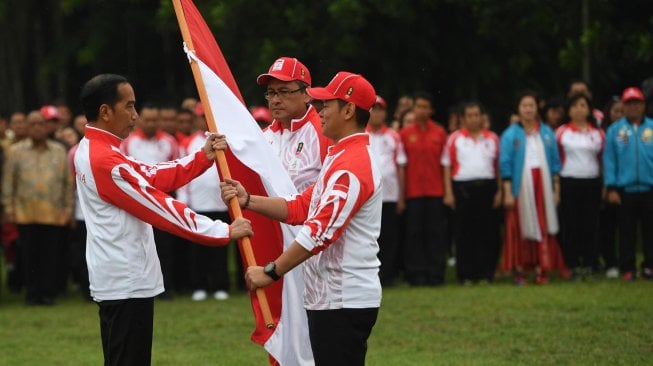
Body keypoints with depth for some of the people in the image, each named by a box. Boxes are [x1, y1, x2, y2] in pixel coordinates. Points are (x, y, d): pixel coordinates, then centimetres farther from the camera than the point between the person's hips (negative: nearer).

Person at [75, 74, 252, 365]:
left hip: (116, 280, 10)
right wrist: (225, 232, -18)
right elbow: (161, 209, -21)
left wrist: (204, 156, 4)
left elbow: (153, 177, 11)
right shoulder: (105, 161, -21)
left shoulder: (89, 151, 11)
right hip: (127, 284, -10)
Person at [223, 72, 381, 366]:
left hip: (344, 302, -11)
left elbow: (321, 231, -25)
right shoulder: (341, 157, 18)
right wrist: (247, 200, 3)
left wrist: (271, 272, -23)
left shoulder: (352, 164, -18)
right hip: (329, 298, 11)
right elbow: (300, 208, 15)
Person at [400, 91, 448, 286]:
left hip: (435, 190, 1)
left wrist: (447, 190, 2)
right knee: (414, 233, 1)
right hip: (413, 190, -1)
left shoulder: (440, 133, 6)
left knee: (435, 233, 1)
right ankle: (417, 273, 5)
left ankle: (435, 273, 5)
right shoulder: (405, 133, 4)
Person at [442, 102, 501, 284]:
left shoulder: (492, 138, 11)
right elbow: (447, 166, 4)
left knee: (487, 232, 0)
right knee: (464, 234, 0)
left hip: (486, 187, 1)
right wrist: (448, 193, -3)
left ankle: (486, 273, 6)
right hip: (463, 188, -1)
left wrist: (499, 191, 3)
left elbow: (498, 165, 12)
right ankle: (466, 274, 5)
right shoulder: (454, 139, 6)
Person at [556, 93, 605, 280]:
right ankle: (573, 265, 1)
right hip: (569, 182, -2)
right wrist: (555, 185, -2)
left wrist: (605, 185, 9)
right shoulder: (561, 132, 3)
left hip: (592, 182, 2)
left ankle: (590, 265, 5)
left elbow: (603, 158, 14)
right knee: (570, 224, -2)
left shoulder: (598, 133, 9)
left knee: (590, 224, 0)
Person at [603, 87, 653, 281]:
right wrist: (611, 188, -5)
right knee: (627, 232, 6)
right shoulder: (615, 130, 1)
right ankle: (627, 268, 13)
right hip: (625, 190, 0)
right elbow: (609, 159, 0)